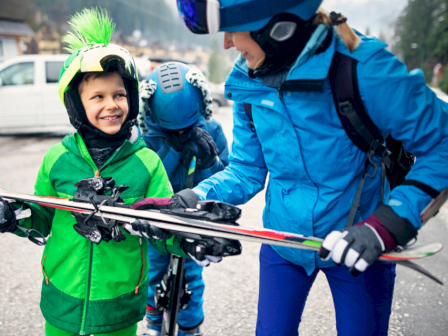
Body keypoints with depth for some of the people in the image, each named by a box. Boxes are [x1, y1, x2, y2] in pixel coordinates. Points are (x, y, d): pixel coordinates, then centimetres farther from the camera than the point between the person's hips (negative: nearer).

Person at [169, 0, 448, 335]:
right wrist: (192, 201, -19)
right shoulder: (248, 81, -10)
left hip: (358, 246, -3)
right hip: (283, 242, 4)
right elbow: (247, 170, -2)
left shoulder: (362, 68, -26)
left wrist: (388, 225, -31)